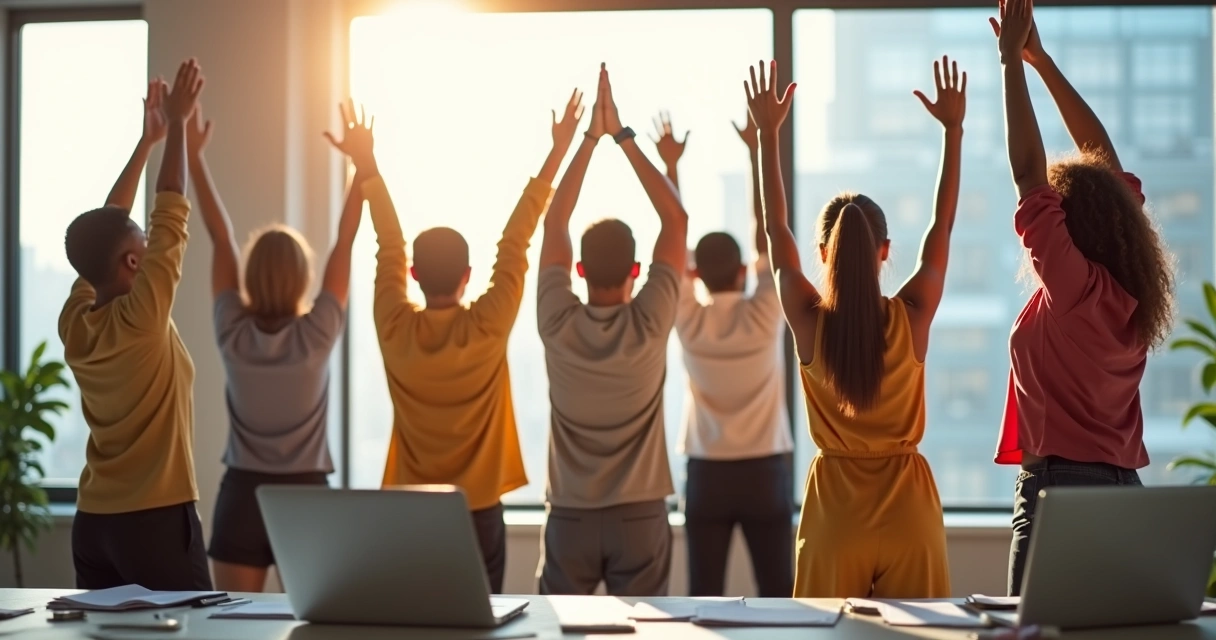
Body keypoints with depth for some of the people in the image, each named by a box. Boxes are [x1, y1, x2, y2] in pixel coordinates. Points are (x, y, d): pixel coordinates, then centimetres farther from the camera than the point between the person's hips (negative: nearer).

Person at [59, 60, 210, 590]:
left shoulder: (74, 322, 2)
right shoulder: (140, 319, -15)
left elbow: (106, 227, 12)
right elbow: (171, 217, -10)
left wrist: (148, 139, 17)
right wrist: (176, 125, -2)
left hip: (93, 522, 7)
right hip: (156, 519, -7)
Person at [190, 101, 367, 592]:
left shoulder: (233, 334, -7)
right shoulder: (317, 335, -10)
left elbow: (219, 237, -2)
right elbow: (345, 240, -8)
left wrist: (194, 155, 2)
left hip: (241, 495, 2)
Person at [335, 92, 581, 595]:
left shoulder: (396, 330, -9)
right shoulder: (487, 329, -13)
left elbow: (390, 248, 3)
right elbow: (515, 244, -9)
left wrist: (367, 168, 10)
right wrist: (557, 155, -4)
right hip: (477, 516, -2)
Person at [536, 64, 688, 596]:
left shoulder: (558, 327, -7)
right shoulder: (649, 326, -11)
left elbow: (553, 223, 2)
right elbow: (676, 220, -5)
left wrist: (588, 139, 3)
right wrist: (622, 137, -3)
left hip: (570, 517, 1)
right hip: (640, 516, -1)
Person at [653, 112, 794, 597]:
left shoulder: (688, 321, -7)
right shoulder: (765, 316, -10)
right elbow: (766, 230, -6)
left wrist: (670, 167, 4)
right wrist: (757, 152, -2)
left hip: (708, 475, 1)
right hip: (766, 472, -1)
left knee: (705, 597, 2)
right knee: (776, 594, 3)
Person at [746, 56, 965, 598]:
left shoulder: (809, 322, -9)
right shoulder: (911, 317, -9)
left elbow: (775, 228, 2)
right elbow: (943, 225, 2)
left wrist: (768, 133, 6)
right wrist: (952, 129, 8)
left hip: (835, 513, 0)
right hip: (908, 510, 0)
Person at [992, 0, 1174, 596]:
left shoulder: (1074, 282, -11)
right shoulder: (1131, 289, 8)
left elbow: (1029, 172, -13)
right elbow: (1108, 164, 14)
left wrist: (1012, 59, -7)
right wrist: (1040, 61, 15)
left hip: (1058, 484, -8)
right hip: (1125, 487, 8)